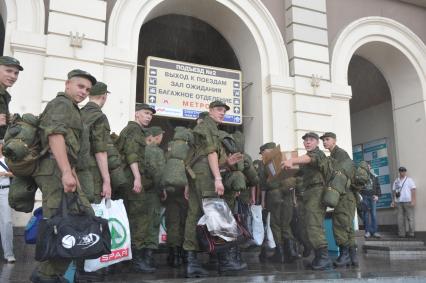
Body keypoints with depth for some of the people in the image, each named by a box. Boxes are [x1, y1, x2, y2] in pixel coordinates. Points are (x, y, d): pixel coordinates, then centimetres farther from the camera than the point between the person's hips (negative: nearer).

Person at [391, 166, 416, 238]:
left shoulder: (409, 180, 5)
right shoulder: (396, 181, 16)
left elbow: (413, 190, -3)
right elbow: (393, 191, 17)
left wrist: (413, 201, -12)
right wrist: (393, 201, 11)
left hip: (408, 201, -3)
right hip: (398, 202, 4)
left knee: (410, 217, -3)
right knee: (400, 219, 2)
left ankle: (411, 233, 2)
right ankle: (401, 233, 6)